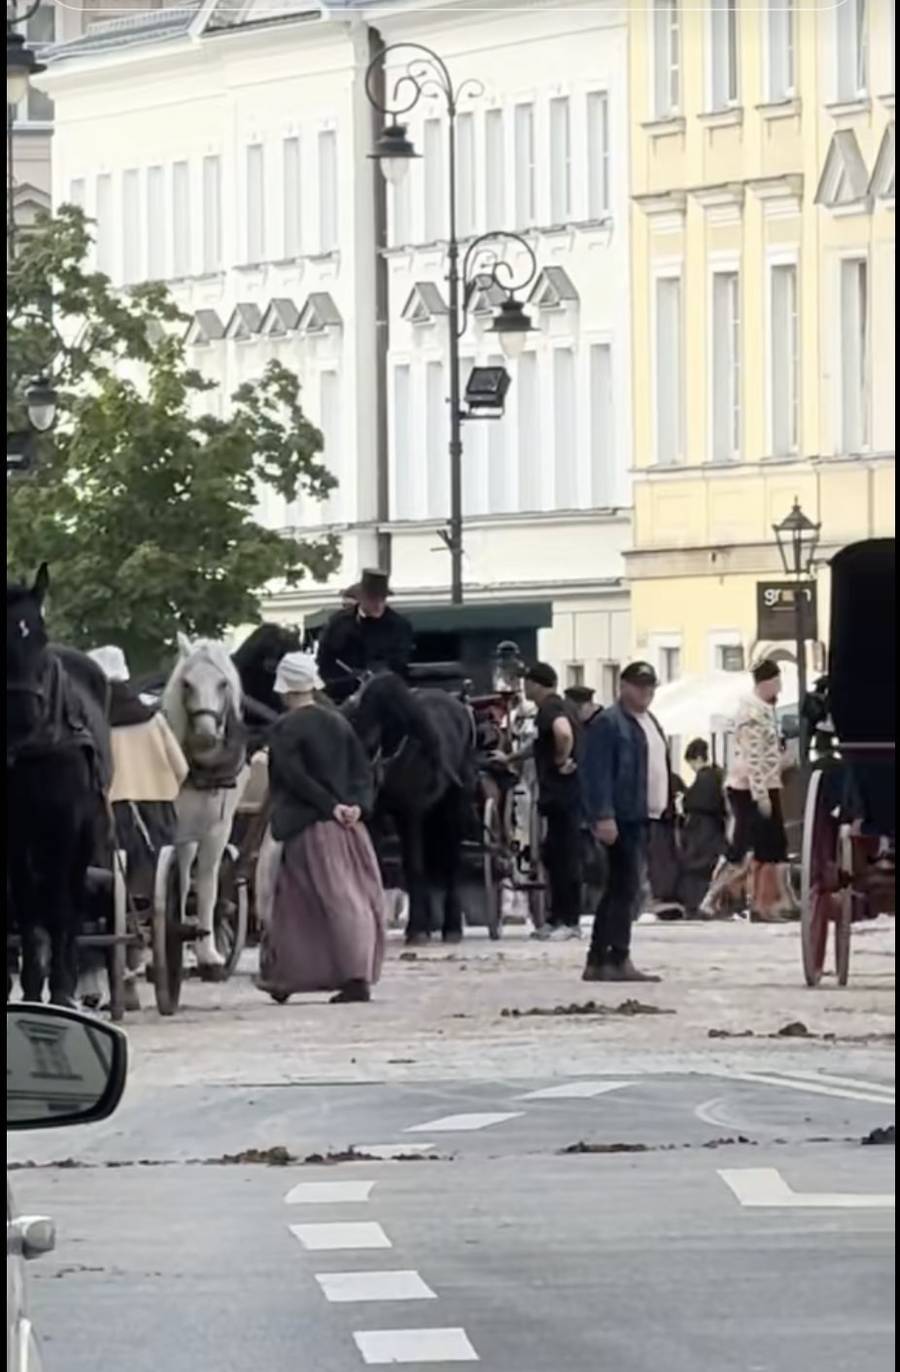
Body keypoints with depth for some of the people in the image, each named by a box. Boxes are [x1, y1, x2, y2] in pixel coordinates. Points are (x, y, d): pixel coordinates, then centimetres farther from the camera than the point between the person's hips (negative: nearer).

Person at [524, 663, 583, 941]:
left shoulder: (550, 708, -13)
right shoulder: (561, 706, 19)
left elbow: (564, 733, -34)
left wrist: (562, 761, -18)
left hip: (562, 792, -10)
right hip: (562, 793, 10)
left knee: (565, 856, -7)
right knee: (556, 855, 14)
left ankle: (570, 921, -6)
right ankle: (558, 918, 18)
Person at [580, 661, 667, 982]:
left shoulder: (650, 723, 21)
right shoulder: (609, 724, -9)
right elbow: (597, 773, -16)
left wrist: (668, 809, 19)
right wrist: (603, 816, -23)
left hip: (647, 819, 10)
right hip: (624, 820, -10)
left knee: (619, 890, 11)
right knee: (627, 888, -12)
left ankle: (597, 961, 15)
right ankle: (618, 960, -11)